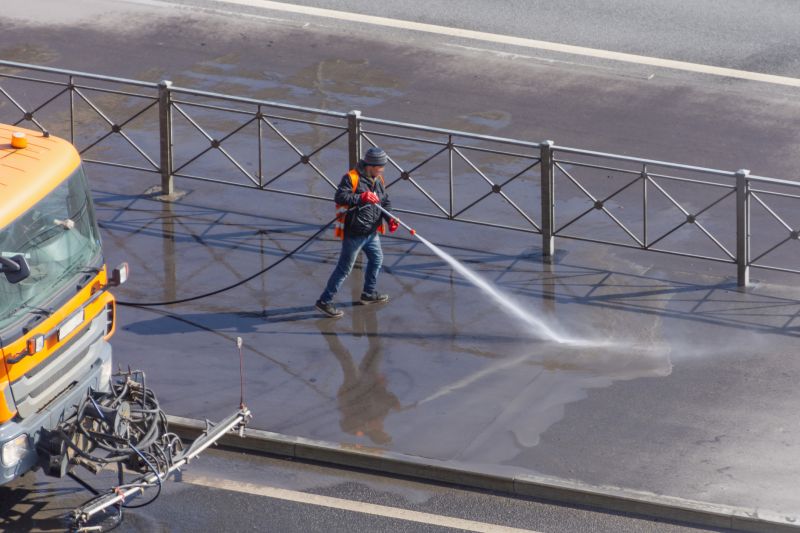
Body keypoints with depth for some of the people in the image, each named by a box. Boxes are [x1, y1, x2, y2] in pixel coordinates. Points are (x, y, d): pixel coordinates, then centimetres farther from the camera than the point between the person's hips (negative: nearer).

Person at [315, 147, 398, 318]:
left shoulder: (378, 180, 8)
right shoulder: (351, 178, -18)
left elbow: (385, 202, 12)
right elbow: (340, 197, -28)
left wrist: (390, 219, -6)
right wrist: (361, 197, -37)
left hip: (371, 232, 9)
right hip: (354, 233, -9)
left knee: (376, 259, 24)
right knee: (344, 268, -5)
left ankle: (369, 293, 43)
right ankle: (324, 301, 0)